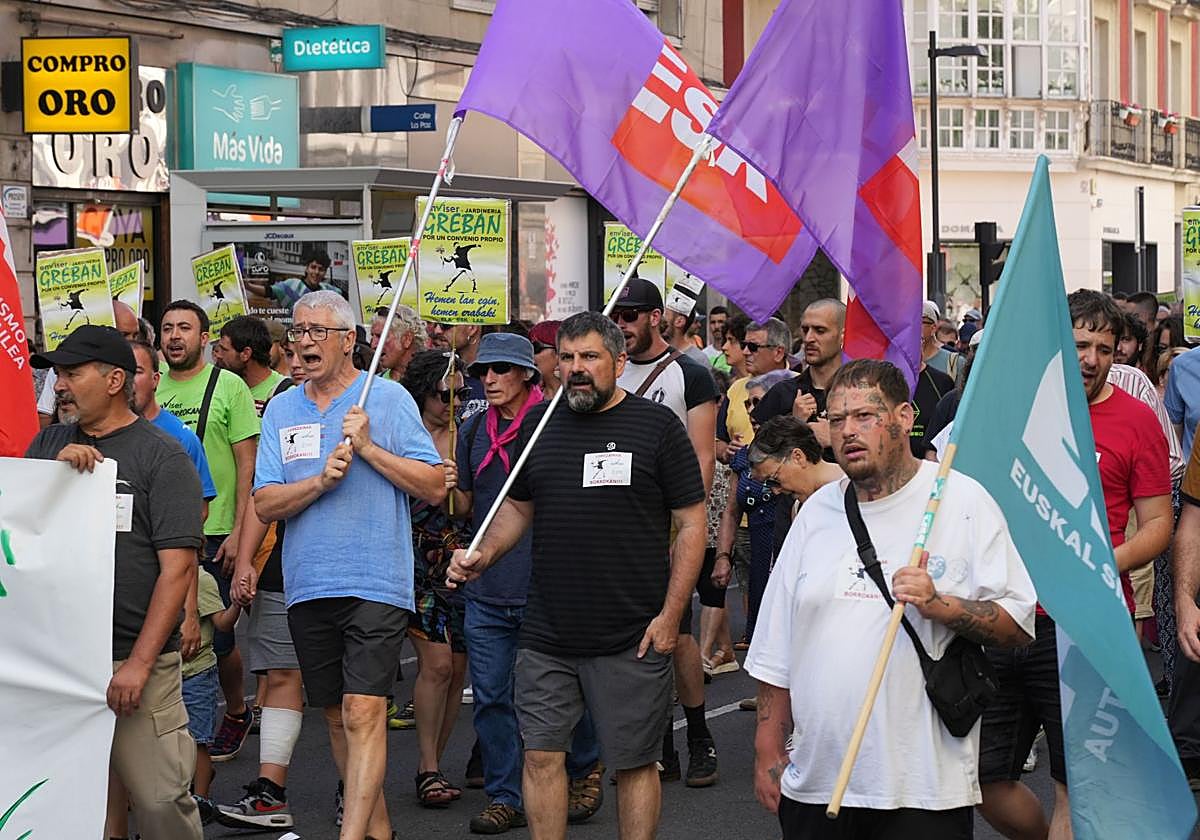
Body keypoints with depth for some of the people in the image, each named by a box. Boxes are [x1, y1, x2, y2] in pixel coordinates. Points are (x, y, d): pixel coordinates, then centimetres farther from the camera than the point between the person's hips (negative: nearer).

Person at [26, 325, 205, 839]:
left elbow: (177, 567, -8)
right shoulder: (48, 445, 15)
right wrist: (58, 469, -8)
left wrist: (139, 662, -15)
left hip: (135, 661, -5)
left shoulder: (161, 456, -2)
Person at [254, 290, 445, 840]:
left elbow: (435, 486, -5)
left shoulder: (388, 398, 0)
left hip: (376, 584, -5)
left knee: (363, 714, -14)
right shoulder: (281, 410, 10)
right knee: (336, 716, 13)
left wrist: (369, 448, -13)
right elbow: (265, 504, 3)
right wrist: (321, 480, -14)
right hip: (307, 587, 5)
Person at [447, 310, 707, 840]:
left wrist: (670, 614, -8)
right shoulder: (537, 424, 10)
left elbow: (691, 524, -2)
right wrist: (483, 555, 2)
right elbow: (517, 508, 22)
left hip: (632, 638, -4)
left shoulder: (657, 426, -3)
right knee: (541, 754, 3)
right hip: (546, 637, 4)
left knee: (635, 761, 4)